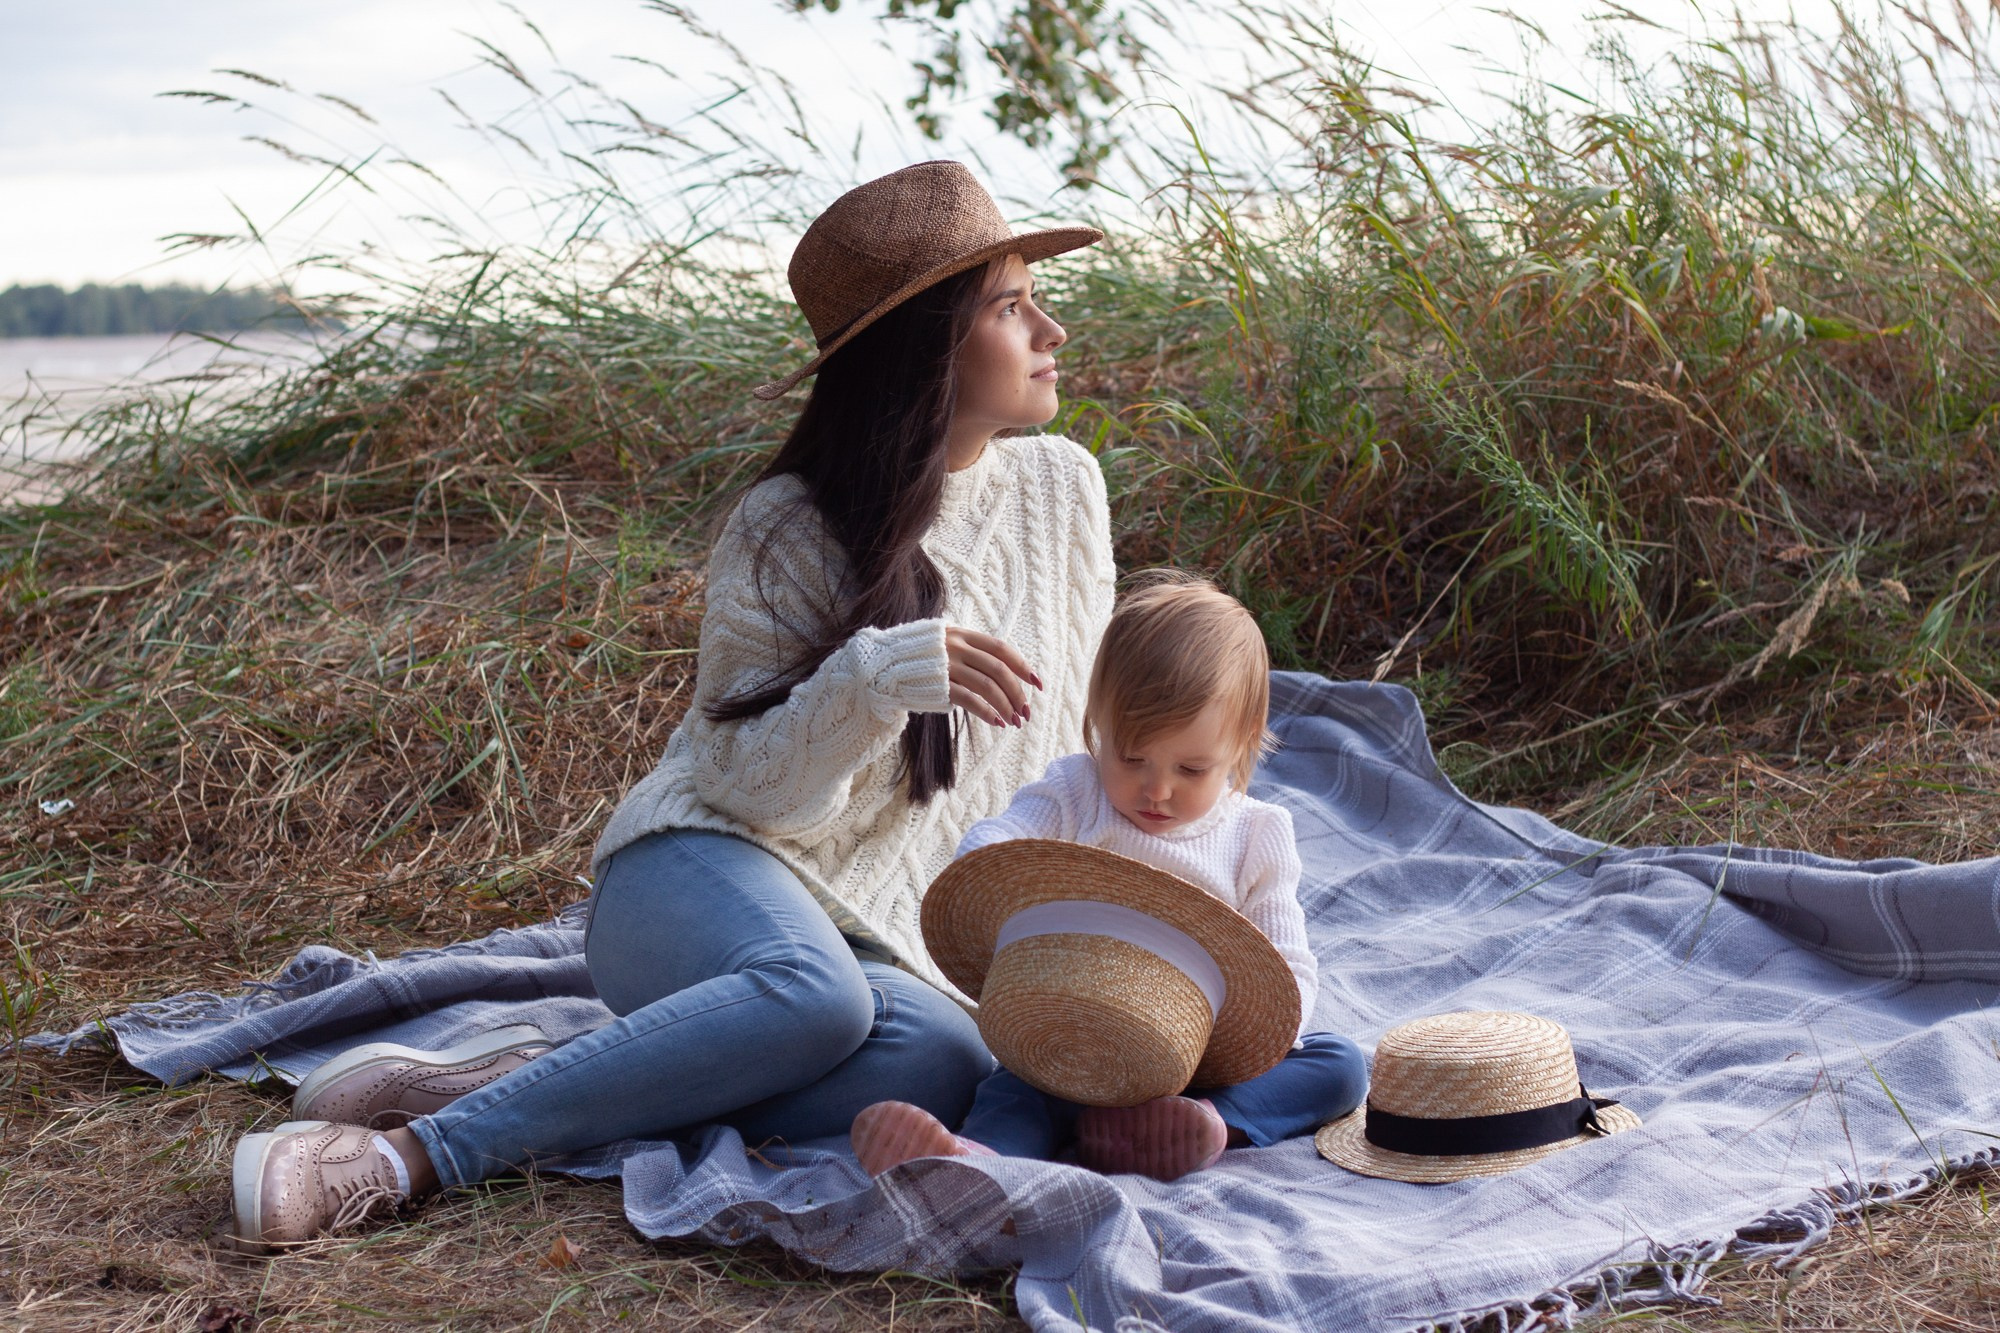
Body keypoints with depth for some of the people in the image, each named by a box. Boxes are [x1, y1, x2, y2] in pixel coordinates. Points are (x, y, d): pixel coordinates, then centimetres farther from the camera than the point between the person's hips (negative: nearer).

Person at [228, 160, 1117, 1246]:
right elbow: (757, 789, -12)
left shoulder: (1063, 486, 7)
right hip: (712, 881, -4)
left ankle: (512, 1079, -27)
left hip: (882, 941, 4)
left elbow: (1074, 743, 15)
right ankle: (412, 1150, -33)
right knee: (812, 993, -41)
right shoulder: (788, 530, -7)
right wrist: (876, 674, -30)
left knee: (942, 1068, -34)